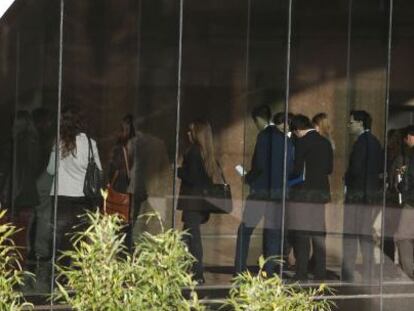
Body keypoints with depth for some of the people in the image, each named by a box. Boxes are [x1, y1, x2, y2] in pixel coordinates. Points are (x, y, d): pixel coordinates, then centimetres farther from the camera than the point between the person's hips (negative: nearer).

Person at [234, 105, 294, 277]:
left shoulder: (264, 135, -9)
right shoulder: (286, 139, 10)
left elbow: (260, 164, -15)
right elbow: (290, 167, 10)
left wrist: (248, 178, 1)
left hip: (261, 190, -6)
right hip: (279, 191, 6)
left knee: (245, 231, 2)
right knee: (273, 234, 8)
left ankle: (240, 271, -1)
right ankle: (270, 271, 5)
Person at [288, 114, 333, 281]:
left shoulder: (302, 142, -11)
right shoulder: (325, 142, 9)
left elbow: (297, 169, -14)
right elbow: (329, 168, 13)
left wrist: (287, 178, 4)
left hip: (303, 192, -7)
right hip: (321, 191, 7)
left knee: (301, 235, -5)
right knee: (318, 234, 11)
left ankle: (302, 272, -7)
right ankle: (320, 272, 12)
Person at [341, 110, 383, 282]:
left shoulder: (361, 142, -15)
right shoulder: (375, 142, 12)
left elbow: (356, 169, -19)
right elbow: (381, 168, 15)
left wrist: (347, 180, -2)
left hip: (357, 193, -9)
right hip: (373, 193, 9)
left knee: (350, 236, -5)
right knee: (366, 234, 14)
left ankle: (347, 274, -6)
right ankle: (368, 274, 16)